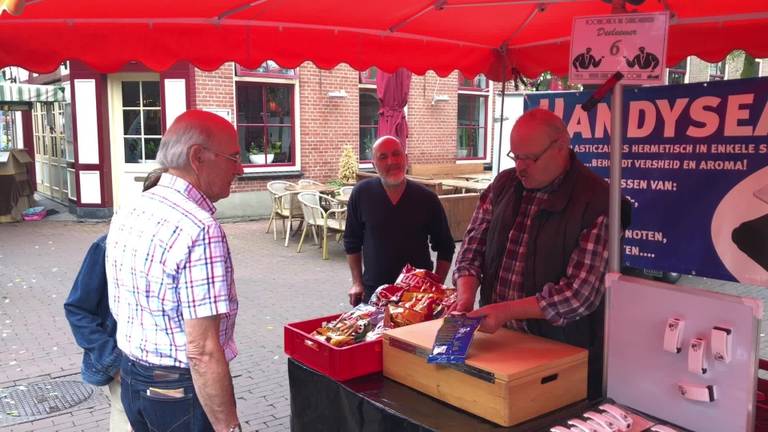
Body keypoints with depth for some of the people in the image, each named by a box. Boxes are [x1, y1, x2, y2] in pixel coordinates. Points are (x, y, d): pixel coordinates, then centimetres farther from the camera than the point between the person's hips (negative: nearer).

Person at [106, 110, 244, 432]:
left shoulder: (126, 214, 1)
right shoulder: (199, 230, -26)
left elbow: (119, 309, 11)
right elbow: (203, 352, -27)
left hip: (131, 380, 8)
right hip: (182, 392, -8)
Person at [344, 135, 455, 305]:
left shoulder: (427, 198, -4)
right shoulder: (361, 194, -5)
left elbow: (445, 247, 5)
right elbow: (352, 241, 6)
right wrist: (357, 283, 3)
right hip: (373, 292, 0)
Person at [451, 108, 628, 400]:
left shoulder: (596, 202, -17)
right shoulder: (503, 185, 2)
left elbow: (581, 293, -20)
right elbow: (473, 246, 7)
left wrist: (507, 310, -24)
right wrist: (466, 296, -11)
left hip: (566, 354, -5)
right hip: (498, 341, 5)